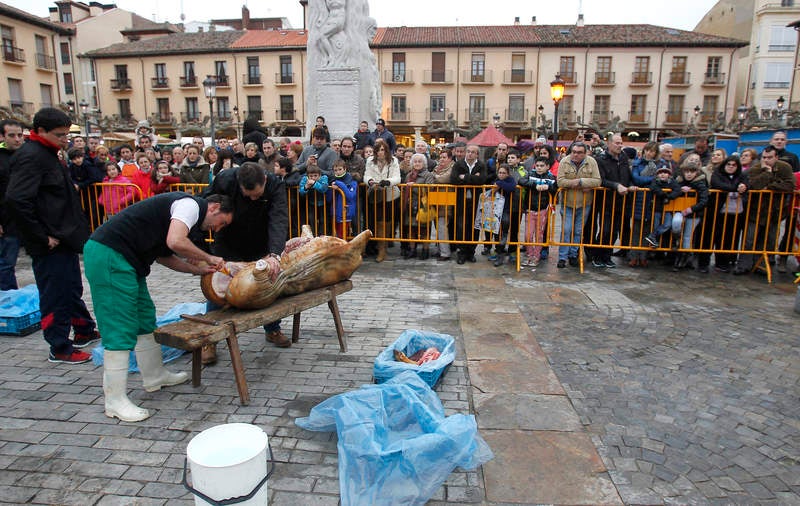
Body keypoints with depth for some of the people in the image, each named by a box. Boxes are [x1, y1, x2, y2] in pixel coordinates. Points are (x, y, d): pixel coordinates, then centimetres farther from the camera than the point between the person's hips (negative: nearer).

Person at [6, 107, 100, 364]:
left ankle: (84, 331, 37)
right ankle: (60, 348, 13)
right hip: (51, 245, -10)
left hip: (64, 239, 10)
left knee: (72, 288, 22)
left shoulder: (48, 154, 14)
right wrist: (43, 237, -23)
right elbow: (17, 200, -28)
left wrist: (72, 232, 15)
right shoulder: (30, 157, -17)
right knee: (56, 295, 1)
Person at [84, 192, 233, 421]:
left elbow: (164, 255, 21)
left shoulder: (187, 208, 22)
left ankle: (155, 377, 28)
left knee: (145, 319, 16)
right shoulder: (191, 205, -9)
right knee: (121, 328, -8)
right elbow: (175, 242, -26)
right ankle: (115, 401, -1)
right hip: (109, 256, -11)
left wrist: (199, 269, 12)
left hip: (124, 260, 11)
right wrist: (208, 258, -10)